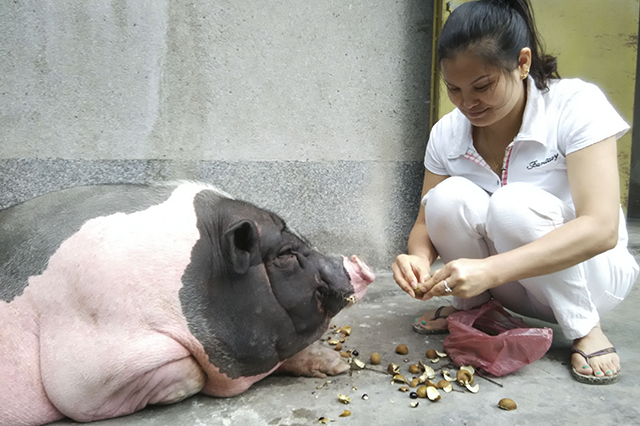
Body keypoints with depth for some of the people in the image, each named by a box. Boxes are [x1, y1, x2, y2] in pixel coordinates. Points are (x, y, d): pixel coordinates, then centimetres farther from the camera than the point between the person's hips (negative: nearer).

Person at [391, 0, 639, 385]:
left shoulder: (576, 105, -20)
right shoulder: (447, 133, -8)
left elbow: (601, 229, -31)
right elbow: (426, 223, -7)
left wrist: (489, 270, -43)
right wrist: (419, 259, -32)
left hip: (586, 269, -3)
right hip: (507, 283, 3)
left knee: (513, 204, -33)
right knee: (448, 197, -26)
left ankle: (585, 330, -10)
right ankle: (471, 308, 0)